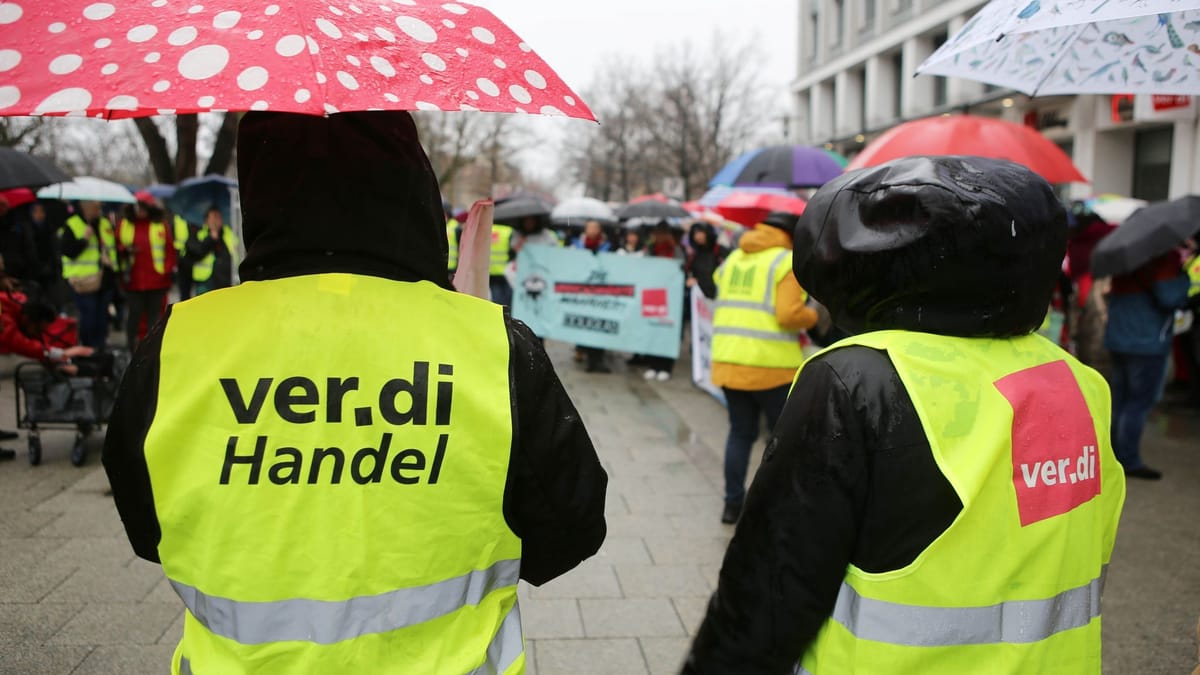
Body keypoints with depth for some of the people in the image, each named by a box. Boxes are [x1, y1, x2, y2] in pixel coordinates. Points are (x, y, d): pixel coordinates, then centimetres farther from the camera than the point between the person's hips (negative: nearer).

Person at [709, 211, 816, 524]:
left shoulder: (732, 259, 14)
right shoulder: (787, 261, -5)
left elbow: (726, 307, 14)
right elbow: (788, 316, -15)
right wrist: (814, 316, 2)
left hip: (728, 360, 6)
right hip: (771, 366, -6)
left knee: (740, 433, 16)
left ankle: (733, 503, 19)